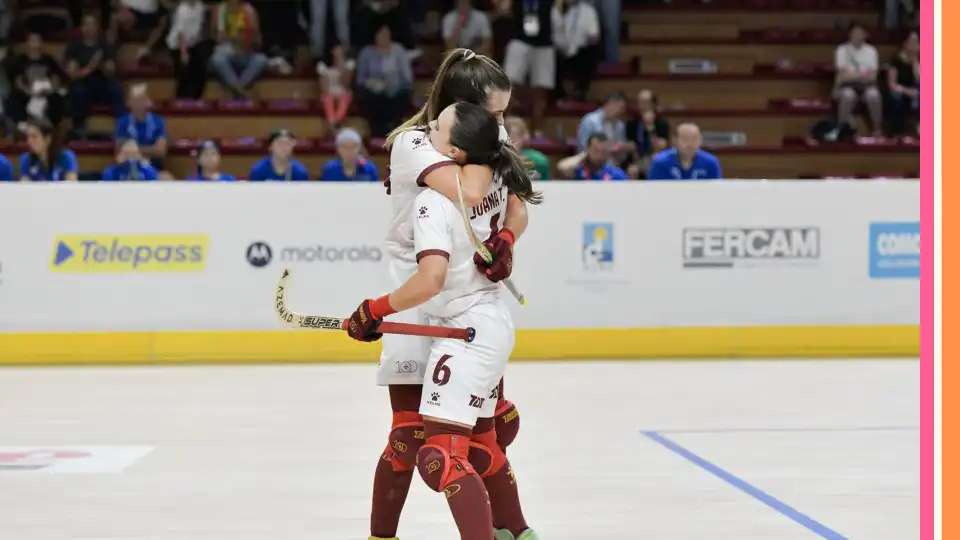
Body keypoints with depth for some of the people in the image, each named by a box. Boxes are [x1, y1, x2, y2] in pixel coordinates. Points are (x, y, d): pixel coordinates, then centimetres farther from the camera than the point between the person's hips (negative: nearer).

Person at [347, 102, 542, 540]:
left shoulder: (434, 202, -22)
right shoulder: (492, 180, 1)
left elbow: (431, 279, -32)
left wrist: (374, 311, -22)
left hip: (467, 334, -10)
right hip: (493, 323, 10)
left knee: (441, 456, -16)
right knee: (479, 444, 25)